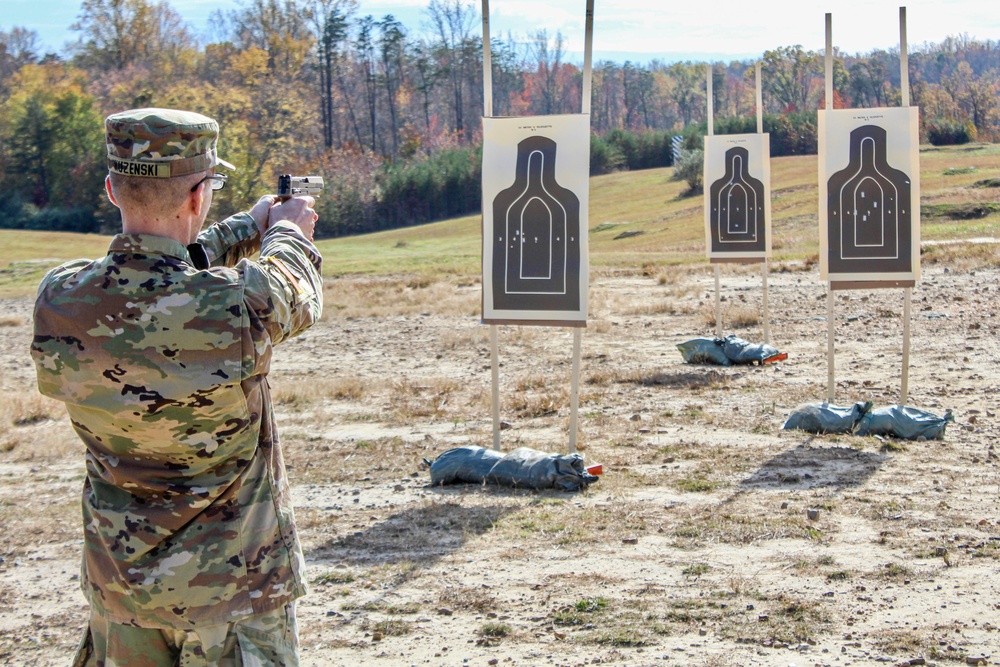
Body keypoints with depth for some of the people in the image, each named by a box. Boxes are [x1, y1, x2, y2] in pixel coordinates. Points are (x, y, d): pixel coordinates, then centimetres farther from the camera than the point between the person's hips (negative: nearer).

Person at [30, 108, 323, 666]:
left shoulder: (61, 300, -11)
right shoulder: (239, 303, -24)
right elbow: (298, 293, 0)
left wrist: (246, 229, 22)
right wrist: (288, 233, 22)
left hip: (117, 576, 4)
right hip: (232, 581, -4)